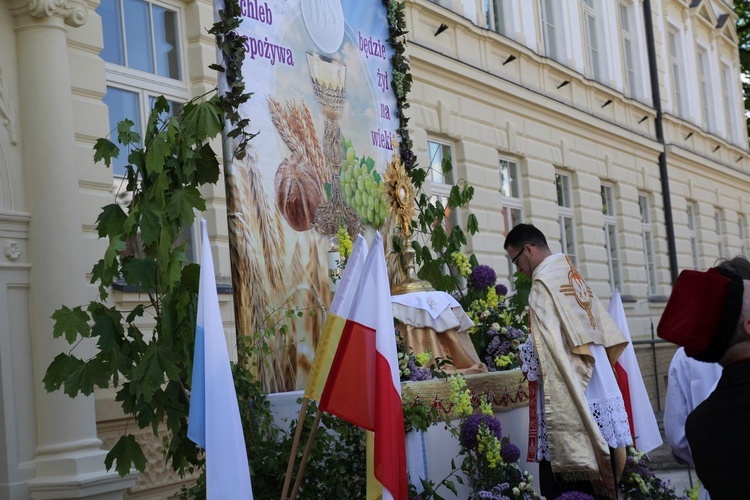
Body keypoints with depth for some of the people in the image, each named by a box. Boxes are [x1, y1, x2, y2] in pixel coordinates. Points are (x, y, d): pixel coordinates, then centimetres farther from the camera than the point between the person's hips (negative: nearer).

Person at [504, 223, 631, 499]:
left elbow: (548, 350, -16)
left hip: (569, 404, -9)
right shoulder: (573, 275, 15)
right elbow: (607, 334, 17)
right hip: (601, 400, 9)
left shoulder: (544, 283, -11)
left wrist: (521, 354, 0)